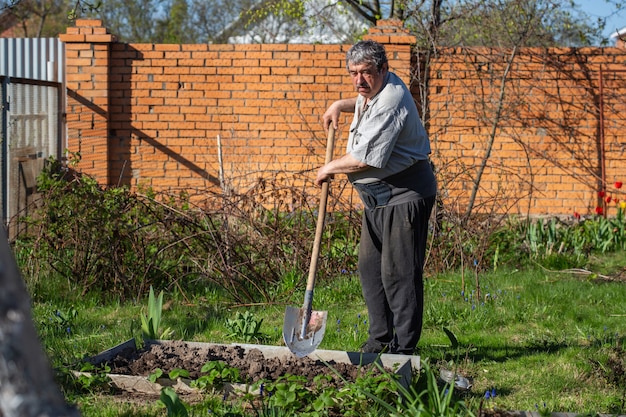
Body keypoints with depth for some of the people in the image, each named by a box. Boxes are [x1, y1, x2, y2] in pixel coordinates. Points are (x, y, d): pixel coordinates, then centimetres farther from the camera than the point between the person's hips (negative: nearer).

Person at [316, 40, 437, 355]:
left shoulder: (391, 103, -22)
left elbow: (364, 159, -25)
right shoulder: (375, 89, 11)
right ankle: (379, 340, 20)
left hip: (403, 197, -11)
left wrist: (329, 168, -8)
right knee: (370, 267, 12)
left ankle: (402, 348, -3)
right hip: (378, 198, 11)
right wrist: (341, 105, 25)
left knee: (398, 272, -8)